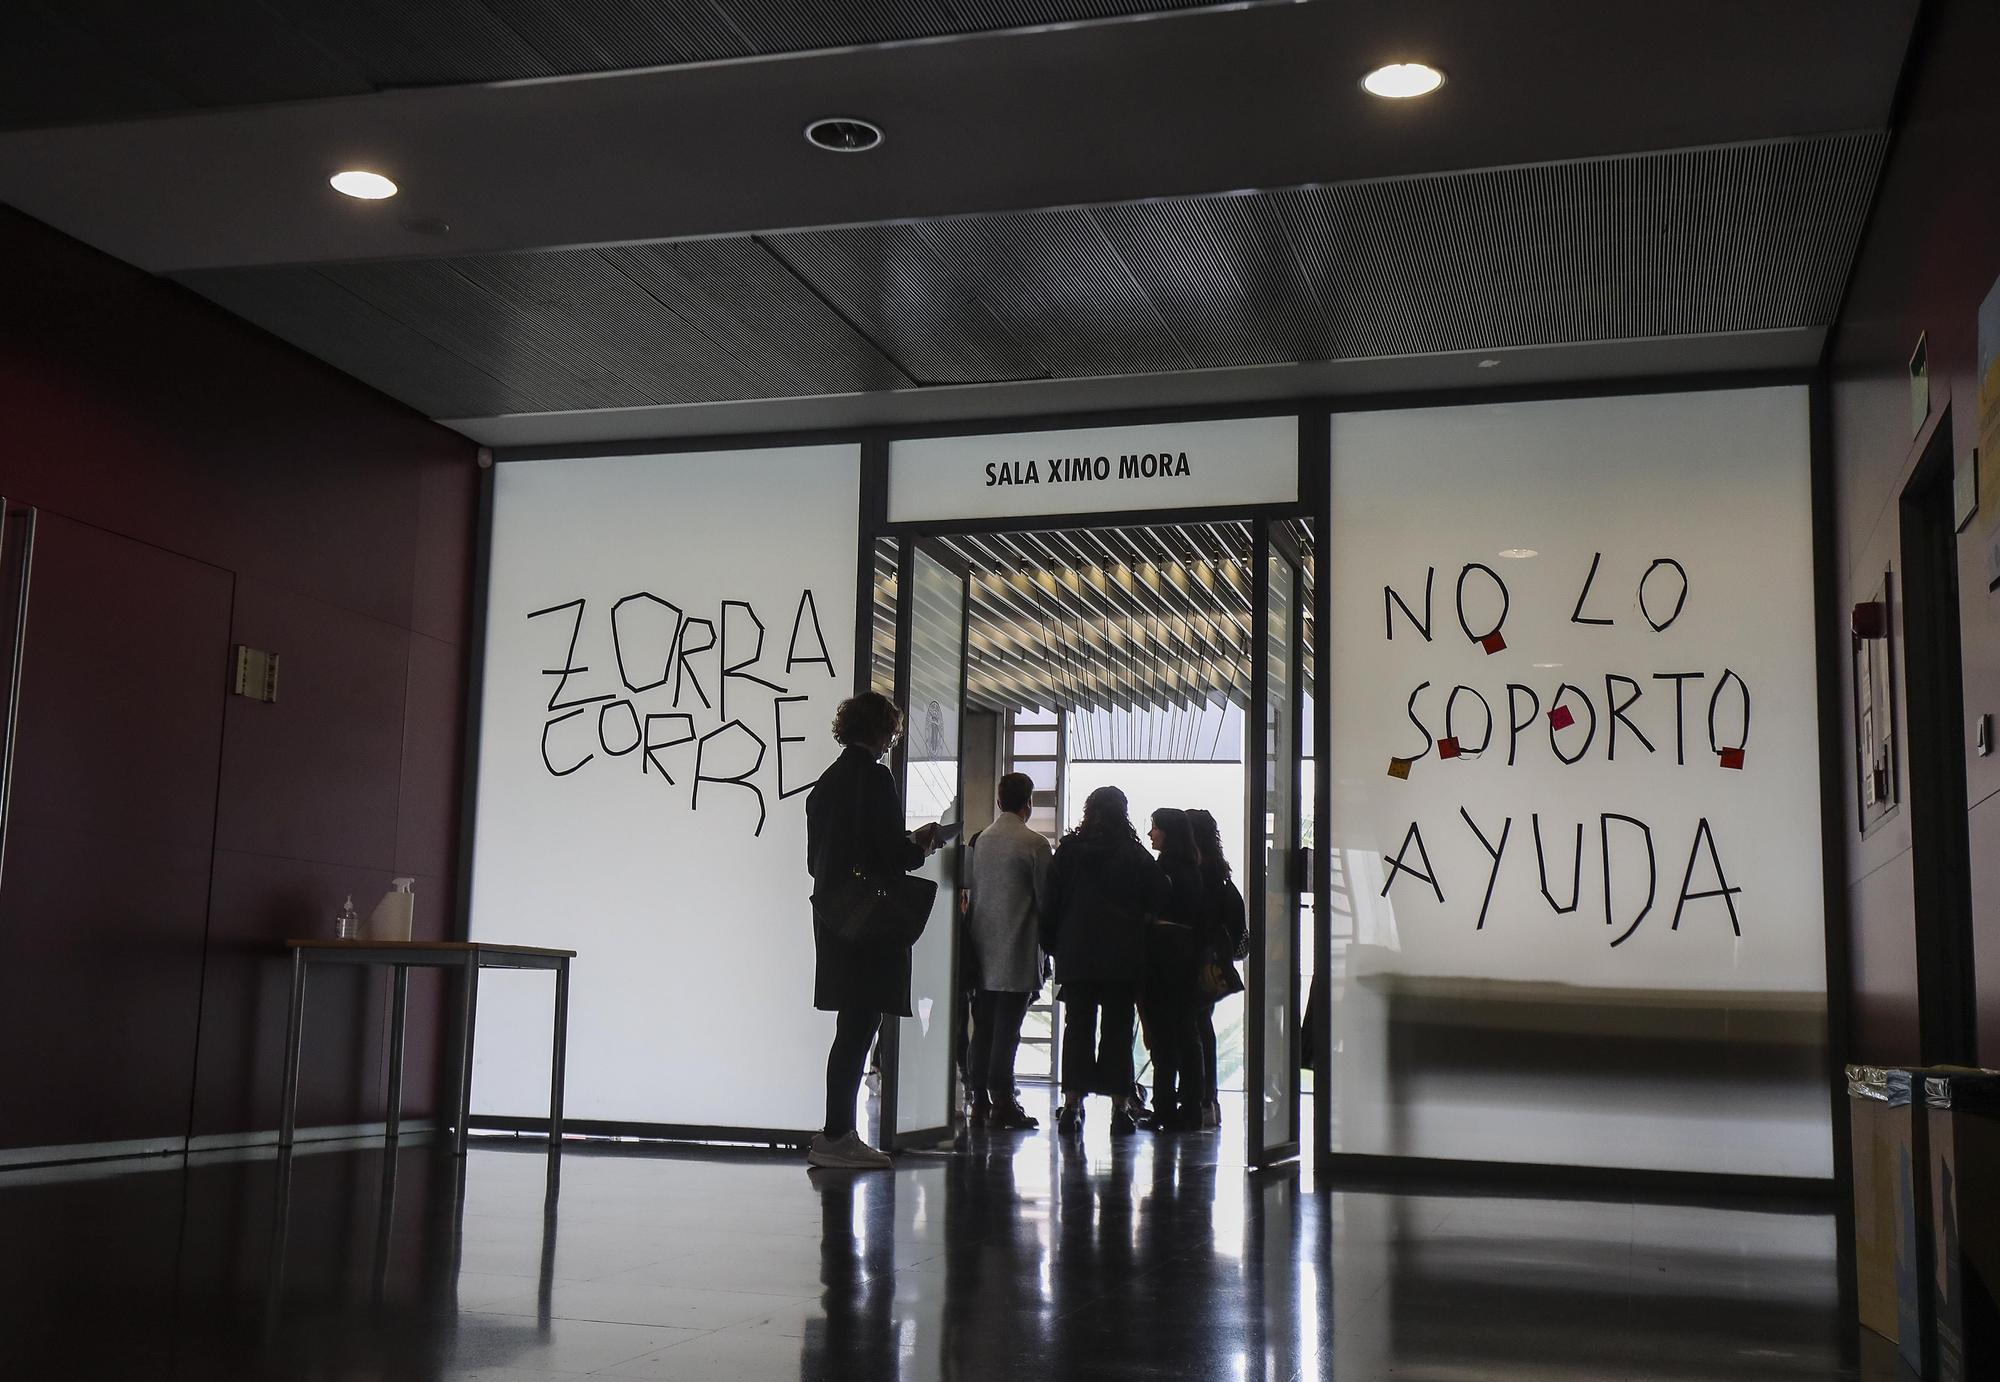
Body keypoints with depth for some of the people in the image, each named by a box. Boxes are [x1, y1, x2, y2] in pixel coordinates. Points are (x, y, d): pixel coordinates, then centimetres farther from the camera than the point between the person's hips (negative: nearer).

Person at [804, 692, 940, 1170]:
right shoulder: (874, 778, -13)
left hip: (834, 915, 9)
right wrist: (921, 844, 3)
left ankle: (839, 1134, 18)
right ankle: (836, 1136, 0)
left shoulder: (827, 780, 14)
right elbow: (892, 852, -19)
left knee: (854, 1029, 14)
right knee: (857, 1028, -3)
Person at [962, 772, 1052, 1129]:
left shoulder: (980, 841, 7)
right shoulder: (1034, 844, -9)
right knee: (1007, 1029, -4)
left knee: (982, 1028, 8)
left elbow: (969, 888, 11)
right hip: (1017, 952, -5)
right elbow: (1045, 897, -7)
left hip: (982, 949, 5)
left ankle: (980, 1102, 10)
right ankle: (1002, 1102, -3)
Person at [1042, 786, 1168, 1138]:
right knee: (1117, 1029, 4)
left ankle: (1072, 1103, -2)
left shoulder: (1068, 849, 2)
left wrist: (1052, 945, 10)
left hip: (1075, 954, 1)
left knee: (1077, 1027, 5)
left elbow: (1051, 902, 3)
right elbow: (1158, 900, -1)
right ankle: (1118, 1106, 3)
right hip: (1122, 957, -1)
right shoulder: (1134, 855, -2)